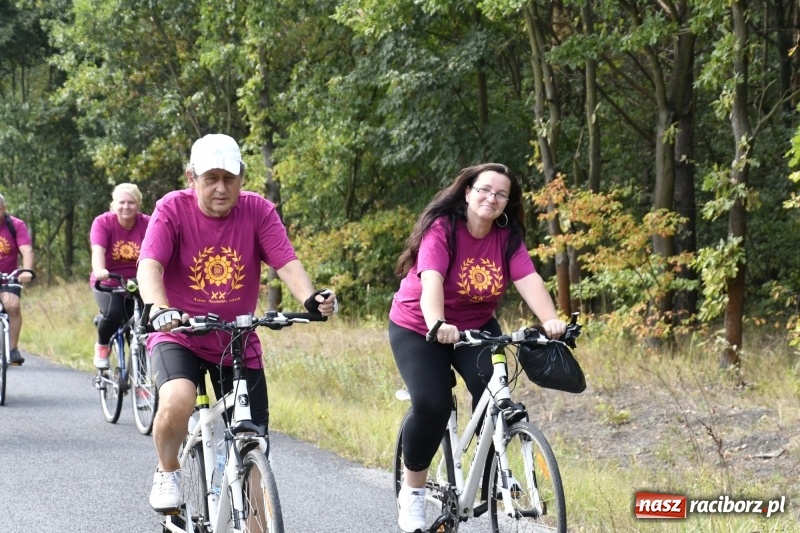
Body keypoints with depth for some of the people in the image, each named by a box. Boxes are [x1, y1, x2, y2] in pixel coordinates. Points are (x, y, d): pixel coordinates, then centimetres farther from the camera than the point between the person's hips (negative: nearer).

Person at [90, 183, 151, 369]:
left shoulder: (147, 224, -8)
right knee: (113, 313, -29)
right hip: (108, 284, -2)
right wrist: (99, 271, -48)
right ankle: (102, 346, 2)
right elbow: (98, 251, -27)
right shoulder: (103, 222, -11)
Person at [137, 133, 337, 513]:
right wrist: (160, 310, -46)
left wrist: (311, 298, -39)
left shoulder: (258, 211, -8)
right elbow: (149, 266, -26)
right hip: (180, 338, -3)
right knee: (177, 401, -33)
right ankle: (167, 472, -2)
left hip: (238, 344, 3)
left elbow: (287, 263, -18)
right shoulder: (173, 209, -13)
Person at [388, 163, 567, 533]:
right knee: (431, 405, -22)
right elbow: (431, 280, -37)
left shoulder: (507, 237, -9)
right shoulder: (441, 228, -22)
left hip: (476, 327, 4)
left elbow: (529, 279, -23)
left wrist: (551, 320, -41)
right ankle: (412, 491, -1)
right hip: (418, 328, -4)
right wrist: (437, 325, -55)